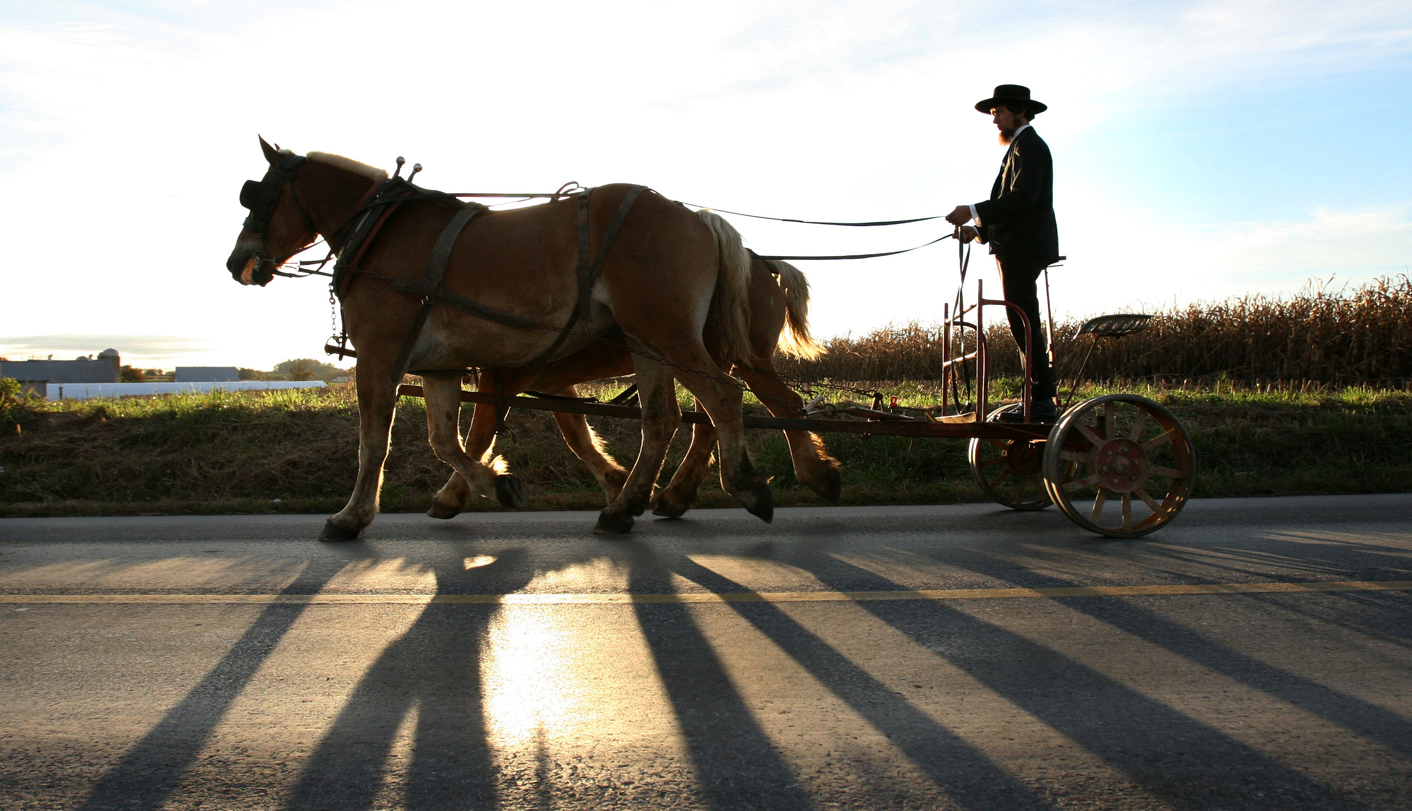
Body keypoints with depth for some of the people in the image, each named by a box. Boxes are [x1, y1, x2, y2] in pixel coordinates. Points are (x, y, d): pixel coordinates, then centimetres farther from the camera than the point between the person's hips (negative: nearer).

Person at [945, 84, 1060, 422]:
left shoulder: (1029, 145, -8)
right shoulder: (1020, 147, 24)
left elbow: (1022, 198, -22)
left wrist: (974, 213, -23)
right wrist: (980, 229, 12)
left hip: (1023, 249, -11)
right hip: (1016, 248, 11)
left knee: (1023, 323, -12)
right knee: (1024, 324, 10)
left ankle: (1043, 403, -12)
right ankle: (1041, 398, 13)